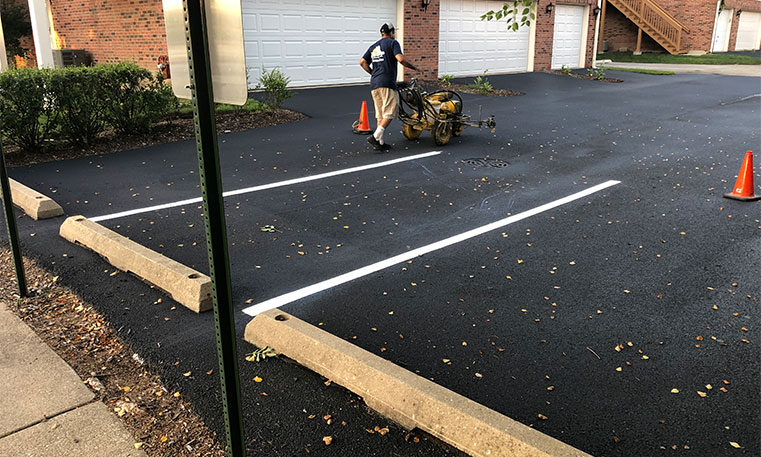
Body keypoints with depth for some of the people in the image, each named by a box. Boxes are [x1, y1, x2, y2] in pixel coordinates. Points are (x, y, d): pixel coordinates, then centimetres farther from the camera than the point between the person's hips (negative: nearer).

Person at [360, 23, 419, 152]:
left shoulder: (373, 47, 21)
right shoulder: (392, 43, 1)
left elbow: (362, 62, 11)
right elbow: (401, 59, -14)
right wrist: (414, 68, -1)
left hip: (374, 84, 7)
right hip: (387, 83, -7)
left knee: (380, 114, 11)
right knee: (390, 112, -7)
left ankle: (380, 142, 9)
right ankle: (376, 136, -20)